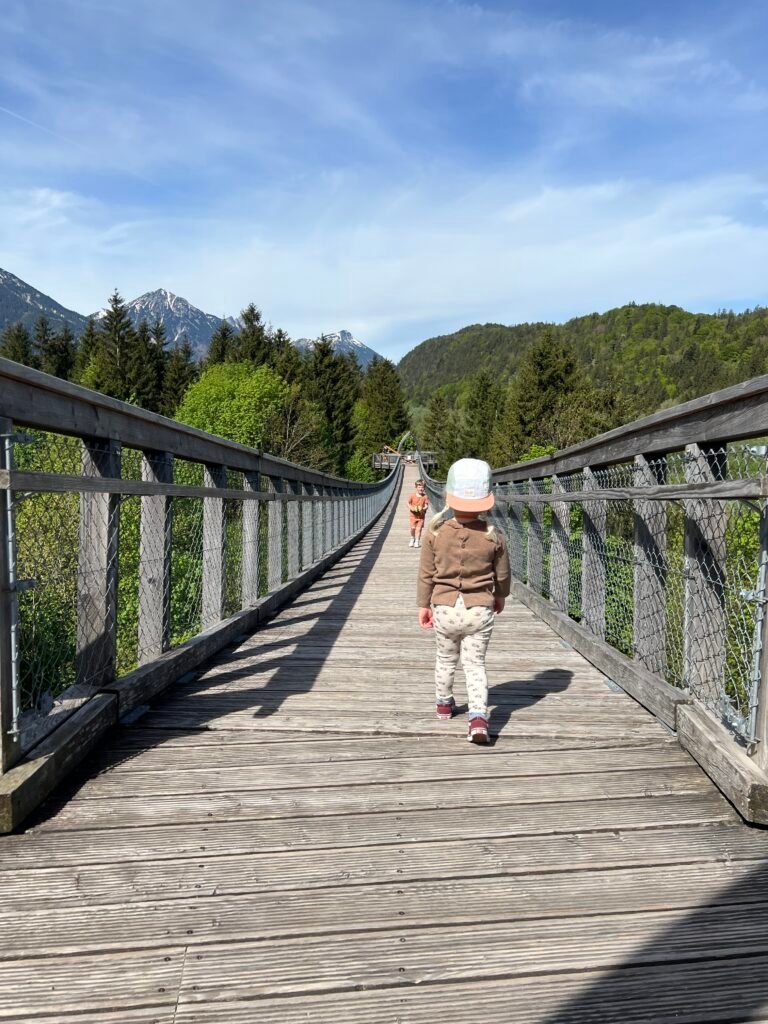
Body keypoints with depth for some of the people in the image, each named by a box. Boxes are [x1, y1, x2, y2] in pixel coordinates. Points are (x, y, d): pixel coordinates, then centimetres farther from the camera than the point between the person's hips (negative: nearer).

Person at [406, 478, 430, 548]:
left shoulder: (425, 497, -4)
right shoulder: (412, 495, -4)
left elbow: (426, 505, -3)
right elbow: (408, 503, 1)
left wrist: (424, 509, -25)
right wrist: (411, 508, -20)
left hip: (421, 515, 0)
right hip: (413, 514, 0)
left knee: (419, 528, -3)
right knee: (413, 528, -3)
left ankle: (417, 541, 5)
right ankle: (412, 538, 23)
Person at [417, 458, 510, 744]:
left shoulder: (435, 532, -9)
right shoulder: (492, 536, -9)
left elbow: (426, 575, -2)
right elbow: (502, 575, 5)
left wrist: (423, 605, 11)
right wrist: (500, 597, 25)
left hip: (444, 608, 1)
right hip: (480, 610, -1)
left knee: (446, 658, 22)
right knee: (475, 664, 8)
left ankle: (444, 703, 43)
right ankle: (478, 716, -8)